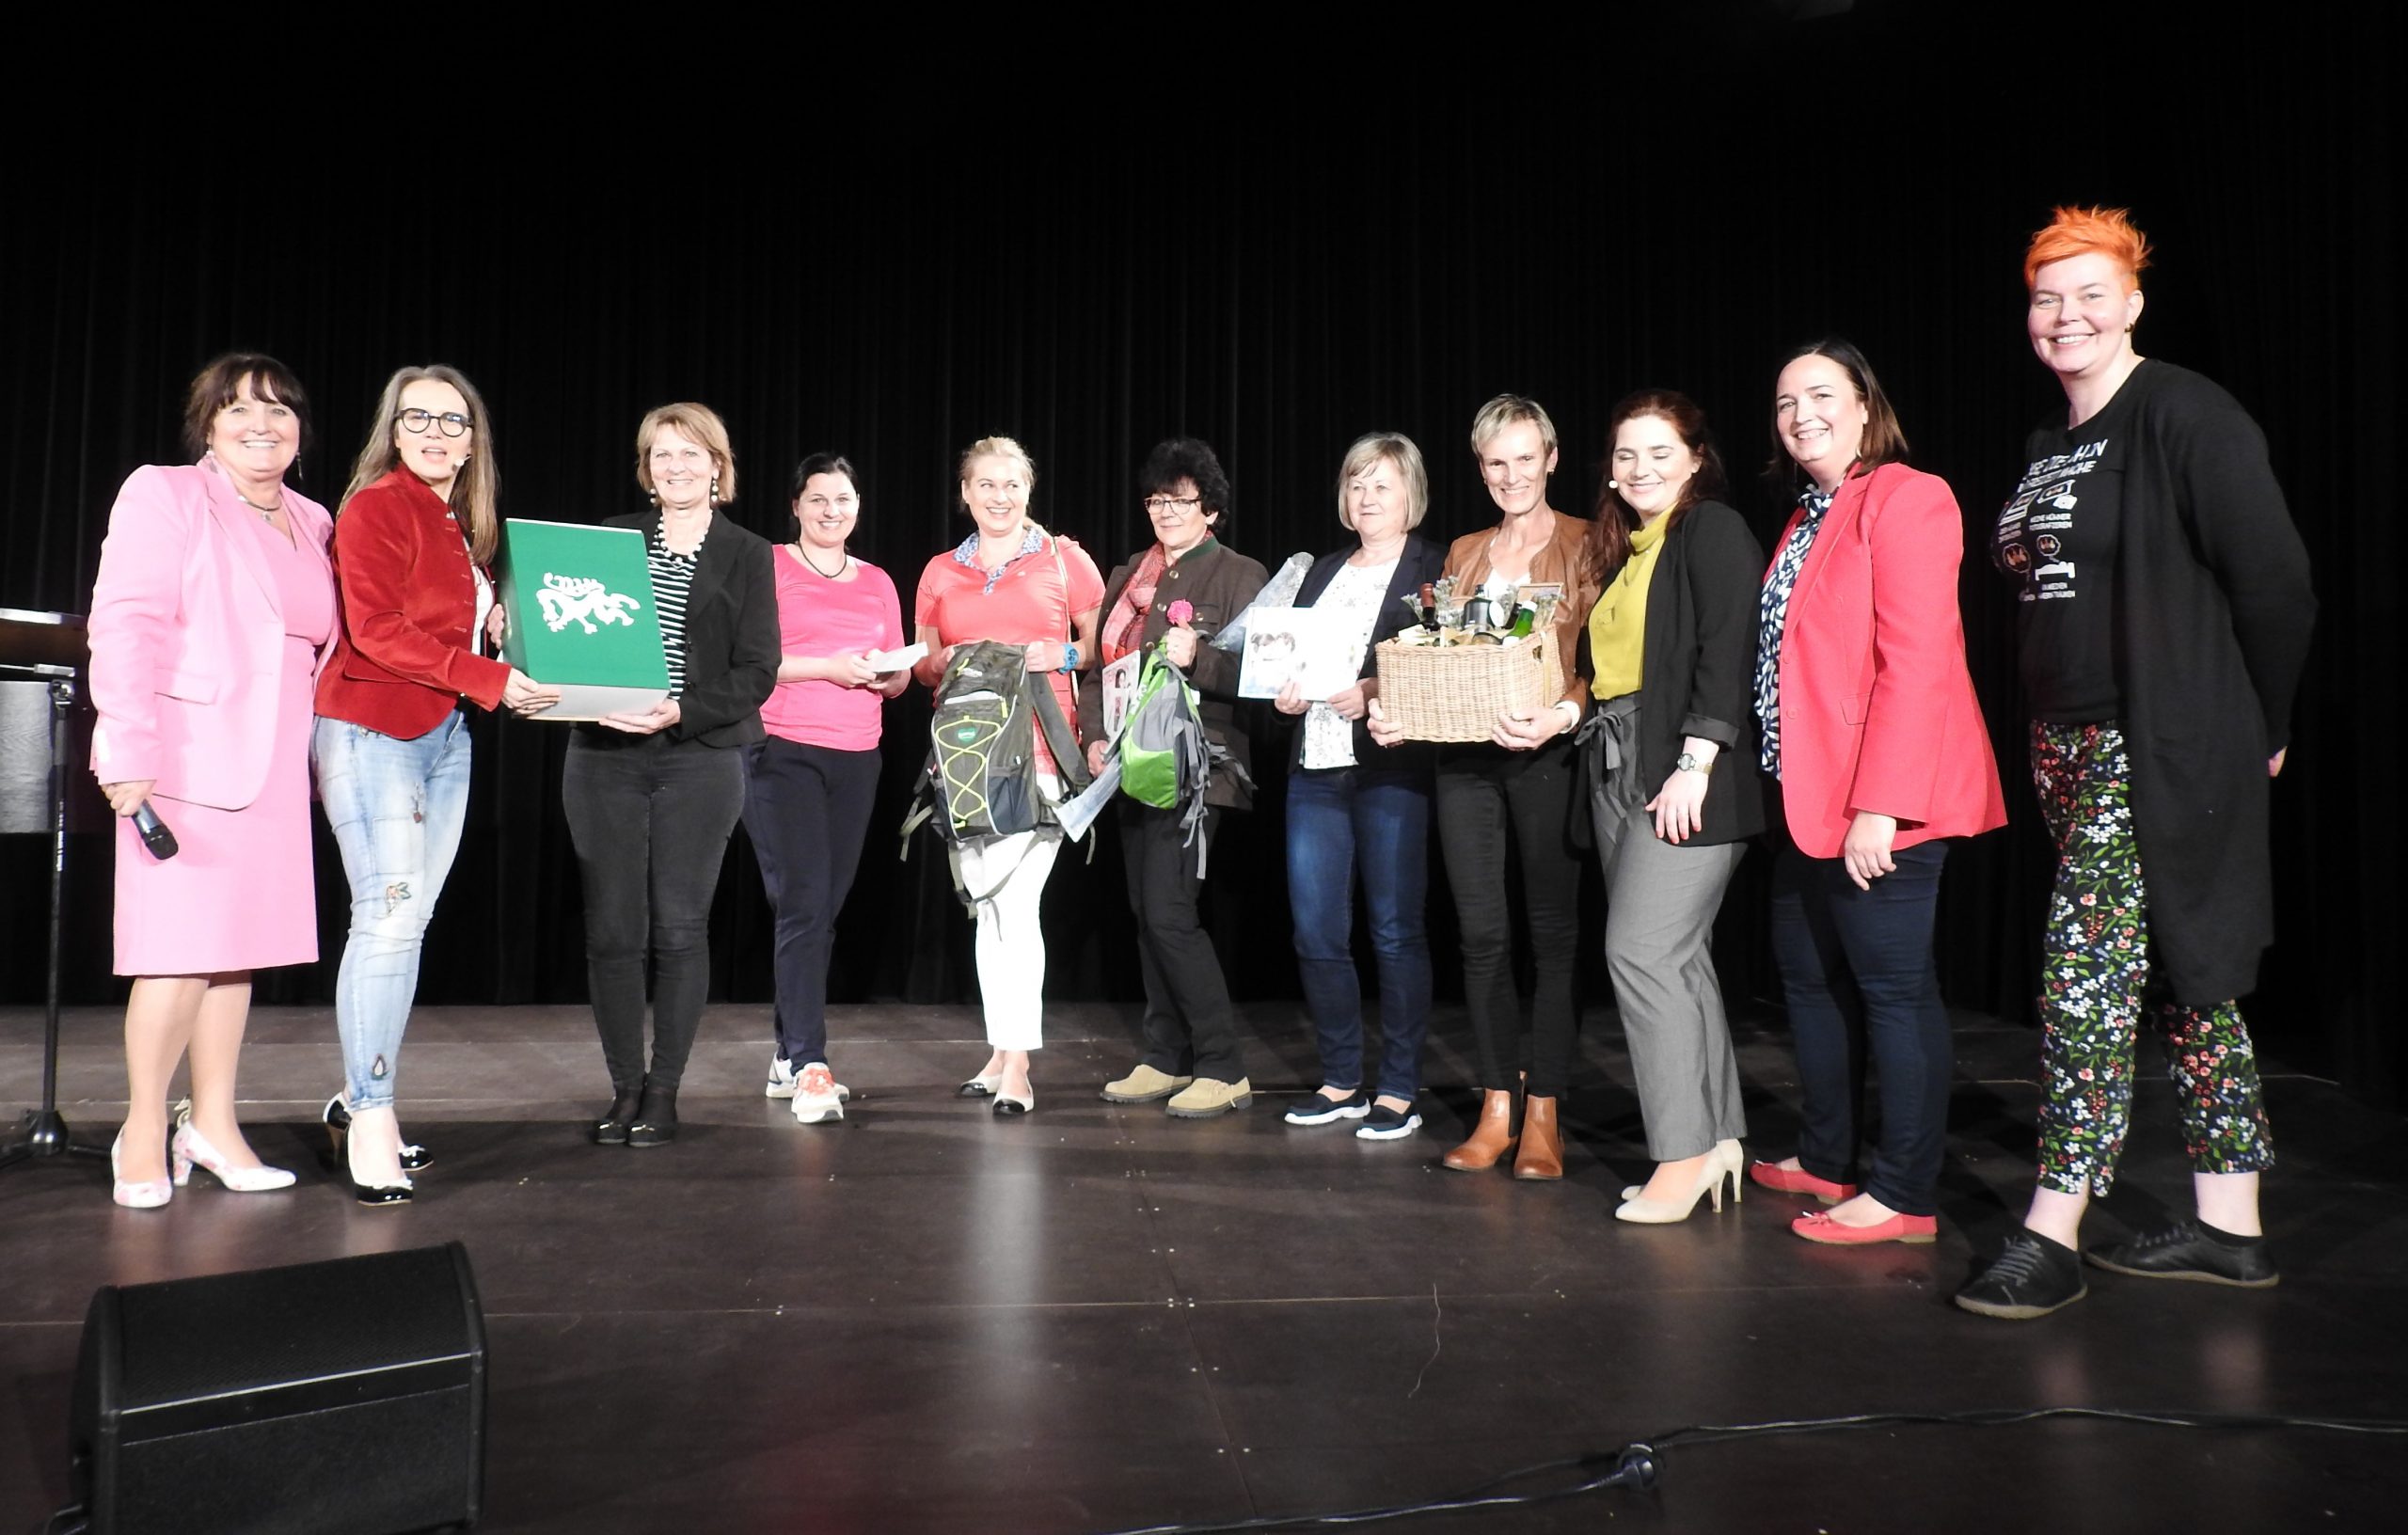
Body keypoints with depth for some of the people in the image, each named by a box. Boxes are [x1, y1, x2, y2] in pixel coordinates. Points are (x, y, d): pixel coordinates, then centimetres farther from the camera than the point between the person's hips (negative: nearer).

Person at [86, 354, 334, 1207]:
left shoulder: (312, 522, 17)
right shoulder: (164, 496, 0)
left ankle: (212, 1126, 17)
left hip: (272, 768, 6)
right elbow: (126, 625, -9)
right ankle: (144, 1131, 8)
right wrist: (129, 748, -17)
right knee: (182, 948, -8)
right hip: (185, 761, -6)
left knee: (238, 943, 7)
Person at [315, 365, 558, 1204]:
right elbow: (377, 631, -18)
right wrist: (492, 681, -22)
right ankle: (371, 1120, -4)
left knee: (406, 922, 8)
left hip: (445, 735, 8)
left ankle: (359, 1099, 18)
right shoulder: (377, 506, -8)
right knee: (390, 916, -11)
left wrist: (501, 626, 0)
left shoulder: (464, 527, 15)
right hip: (372, 730, -8)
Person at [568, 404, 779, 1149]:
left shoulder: (748, 555, 5)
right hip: (604, 756, 2)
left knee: (680, 927, 1)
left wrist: (681, 711, -16)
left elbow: (756, 674, -3)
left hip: (701, 760, -2)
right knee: (612, 927, 2)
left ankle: (664, 1089, 12)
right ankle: (624, 1086, 15)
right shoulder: (613, 537, 12)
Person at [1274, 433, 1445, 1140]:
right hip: (1316, 766, 6)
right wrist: (1285, 692, 2)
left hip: (1391, 769, -6)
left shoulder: (1434, 568, 1)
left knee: (1395, 931, 0)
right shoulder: (1324, 570, 20)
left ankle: (1399, 1091, 10)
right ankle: (1342, 1081, 19)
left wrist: (1376, 692, -20)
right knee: (1316, 933, 5)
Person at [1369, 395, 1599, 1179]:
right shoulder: (1464, 552, 18)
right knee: (1481, 931, 4)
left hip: (1545, 755, -4)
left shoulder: (1584, 546, 2)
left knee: (1552, 930, 1)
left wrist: (1563, 715, -23)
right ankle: (1496, 1107, 14)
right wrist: (1396, 710, -1)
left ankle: (1543, 1114, 9)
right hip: (1464, 755, 4)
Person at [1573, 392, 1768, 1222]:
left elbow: (1728, 654, -15)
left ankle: (1685, 1153, -1)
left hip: (1685, 776, -8)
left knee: (1643, 951, -11)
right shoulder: (1624, 549, 19)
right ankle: (1718, 1138, 16)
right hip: (1618, 771, 8)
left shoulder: (1714, 530, -5)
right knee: (1675, 956, 9)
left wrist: (1695, 763, -20)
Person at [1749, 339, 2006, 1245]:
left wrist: (1880, 803, -23)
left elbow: (1917, 662, -19)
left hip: (1879, 801, -9)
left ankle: (1905, 1198, 8)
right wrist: (1801, 788, 10)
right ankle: (1826, 1162, 28)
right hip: (1810, 794, 9)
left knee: (1893, 985, -2)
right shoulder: (1806, 519, 17)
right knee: (1810, 975, 15)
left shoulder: (1904, 498, -10)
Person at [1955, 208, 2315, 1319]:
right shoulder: (2048, 445, 16)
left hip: (2158, 750, -8)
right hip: (2067, 746, 8)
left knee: (2085, 971, -10)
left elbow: (2275, 582, -11)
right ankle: (2228, 1228, 22)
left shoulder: (2184, 417, -9)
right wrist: (2049, 740, 13)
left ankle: (2051, 1235, -3)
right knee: (2181, 982, 12)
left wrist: (2258, 729, -4)